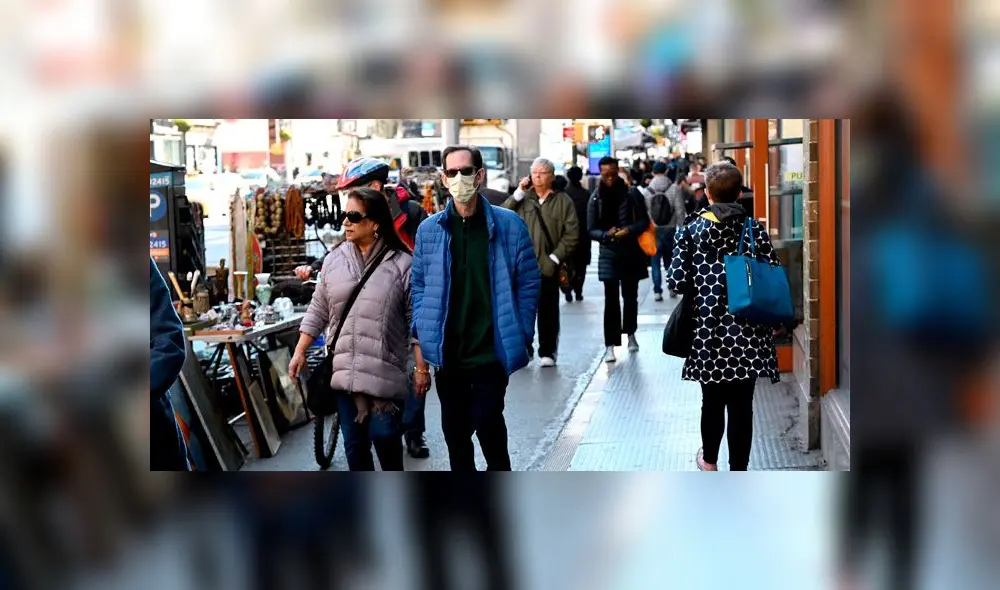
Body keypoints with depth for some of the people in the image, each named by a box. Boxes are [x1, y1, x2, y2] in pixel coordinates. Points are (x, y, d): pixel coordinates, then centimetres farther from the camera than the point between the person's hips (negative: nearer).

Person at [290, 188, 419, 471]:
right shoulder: (334, 260, 9)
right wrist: (300, 352, 11)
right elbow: (318, 311, 15)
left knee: (385, 438, -4)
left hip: (385, 371, -4)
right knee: (354, 443, 8)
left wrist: (421, 368, -5)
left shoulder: (401, 264, -4)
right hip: (343, 370, 4)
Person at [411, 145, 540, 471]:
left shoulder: (509, 225, -4)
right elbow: (419, 286, 9)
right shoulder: (429, 230, 2)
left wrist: (523, 337, -2)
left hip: (492, 351, -3)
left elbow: (528, 283, 0)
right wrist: (422, 338, 2)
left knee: (487, 424, -11)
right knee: (454, 432, 11)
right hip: (447, 354, 3)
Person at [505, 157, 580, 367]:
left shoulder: (563, 201, 3)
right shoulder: (524, 199, 11)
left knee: (548, 311, 3)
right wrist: (518, 194, -5)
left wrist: (555, 257, -8)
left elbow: (572, 234, -2)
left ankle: (547, 352, 11)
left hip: (548, 266, -2)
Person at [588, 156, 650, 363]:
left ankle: (630, 334, 33)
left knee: (630, 296, 13)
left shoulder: (632, 194, -4)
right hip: (609, 254, 0)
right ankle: (610, 344, -6)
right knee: (611, 299, -6)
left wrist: (629, 230, -20)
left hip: (631, 253, 0)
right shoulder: (595, 198, 0)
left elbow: (644, 221, -1)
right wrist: (607, 234, -18)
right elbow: (591, 230, 2)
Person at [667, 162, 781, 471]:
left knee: (712, 399, 17)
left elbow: (677, 281, -9)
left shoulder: (691, 229, -4)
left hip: (708, 331, 0)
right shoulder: (755, 229, -2)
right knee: (741, 404, 4)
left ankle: (709, 460, 37)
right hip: (747, 332, 0)